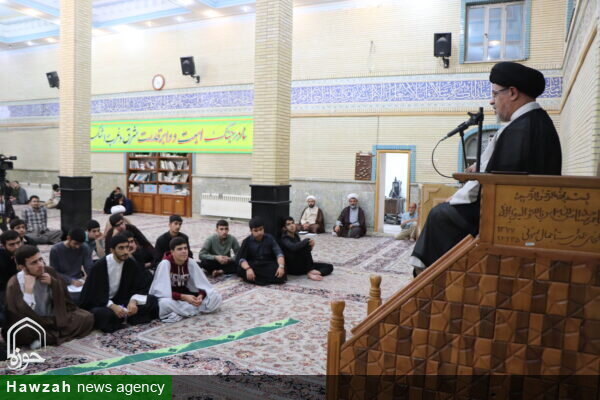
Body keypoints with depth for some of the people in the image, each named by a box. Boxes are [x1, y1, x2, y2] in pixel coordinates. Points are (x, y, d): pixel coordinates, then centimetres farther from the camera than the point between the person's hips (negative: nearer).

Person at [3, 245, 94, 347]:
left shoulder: (50, 272, -4)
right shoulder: (14, 285, -14)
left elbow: (65, 298, 5)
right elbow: (20, 317, -23)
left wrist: (53, 283, -14)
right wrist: (28, 290, -30)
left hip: (55, 318, 5)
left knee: (87, 317, -18)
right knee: (19, 331, -39)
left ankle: (43, 339, -18)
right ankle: (57, 335, -18)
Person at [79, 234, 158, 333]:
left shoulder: (130, 264, -5)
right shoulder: (99, 266, -16)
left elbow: (141, 286, -3)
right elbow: (94, 294, -19)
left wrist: (133, 301, -23)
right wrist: (112, 306, -33)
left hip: (118, 300, 5)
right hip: (98, 303, -4)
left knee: (152, 300, -13)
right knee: (102, 314, -40)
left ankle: (123, 317, -20)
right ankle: (126, 317, -13)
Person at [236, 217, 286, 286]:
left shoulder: (270, 238, 0)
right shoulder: (247, 241, -3)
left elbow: (279, 253, -10)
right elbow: (240, 258, -15)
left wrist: (281, 266, -31)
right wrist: (248, 269, -35)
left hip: (269, 266, 0)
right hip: (253, 266, 0)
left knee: (281, 272, -31)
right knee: (241, 270, -33)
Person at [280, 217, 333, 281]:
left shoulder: (296, 236, 13)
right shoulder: (284, 239, -12)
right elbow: (293, 247, -34)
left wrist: (310, 247, -10)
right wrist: (307, 241, -25)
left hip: (302, 265, 8)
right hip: (292, 268, -8)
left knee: (329, 267, -3)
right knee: (306, 245, -27)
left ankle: (311, 274, -29)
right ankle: (309, 271, -25)